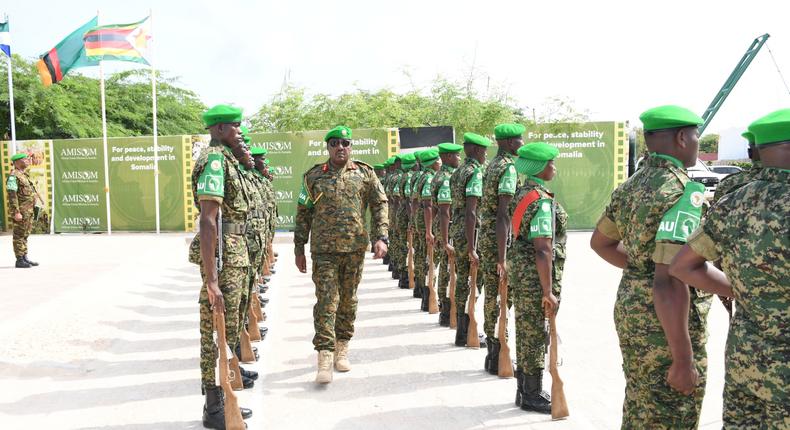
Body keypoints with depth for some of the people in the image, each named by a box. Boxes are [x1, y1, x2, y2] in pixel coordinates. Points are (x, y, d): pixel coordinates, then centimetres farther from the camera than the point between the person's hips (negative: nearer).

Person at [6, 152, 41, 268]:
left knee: (25, 235, 13)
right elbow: (12, 196, -18)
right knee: (19, 236, -4)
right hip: (21, 211, -9)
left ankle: (25, 258, 20)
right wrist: (16, 212, -23)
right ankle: (19, 261, 0)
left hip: (29, 210, 9)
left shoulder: (24, 175, 17)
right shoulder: (13, 176, -12)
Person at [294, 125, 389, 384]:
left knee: (348, 300, 11)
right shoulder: (314, 176, 5)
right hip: (324, 249, -1)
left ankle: (342, 349, 26)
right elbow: (303, 213, 8)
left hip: (355, 247, 1)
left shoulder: (365, 174, 5)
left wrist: (381, 238, -7)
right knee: (326, 302, -6)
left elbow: (380, 205, 4)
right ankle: (325, 358, -5)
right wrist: (299, 248, 6)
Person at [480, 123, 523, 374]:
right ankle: (499, 357, 5)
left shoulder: (492, 166, 14)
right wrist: (502, 257, -23)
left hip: (485, 239, 9)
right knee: (507, 297, -2)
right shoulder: (509, 168, -15)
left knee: (492, 294, 13)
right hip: (502, 241, -9)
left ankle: (492, 351, 22)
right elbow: (503, 214, -22)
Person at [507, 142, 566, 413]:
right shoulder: (543, 202, -19)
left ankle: (524, 390, 28)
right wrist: (548, 291, -21)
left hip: (519, 268, 10)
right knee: (536, 333, 1)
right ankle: (532, 396, 14)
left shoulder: (522, 193, 10)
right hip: (535, 275, -9)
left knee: (525, 330, 16)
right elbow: (543, 250, -23)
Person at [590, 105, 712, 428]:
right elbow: (669, 283, -28)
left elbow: (600, 242, 20)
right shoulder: (684, 192, -21)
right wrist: (683, 361, -24)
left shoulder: (632, 185, 6)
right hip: (667, 325, -9)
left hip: (630, 308, 9)